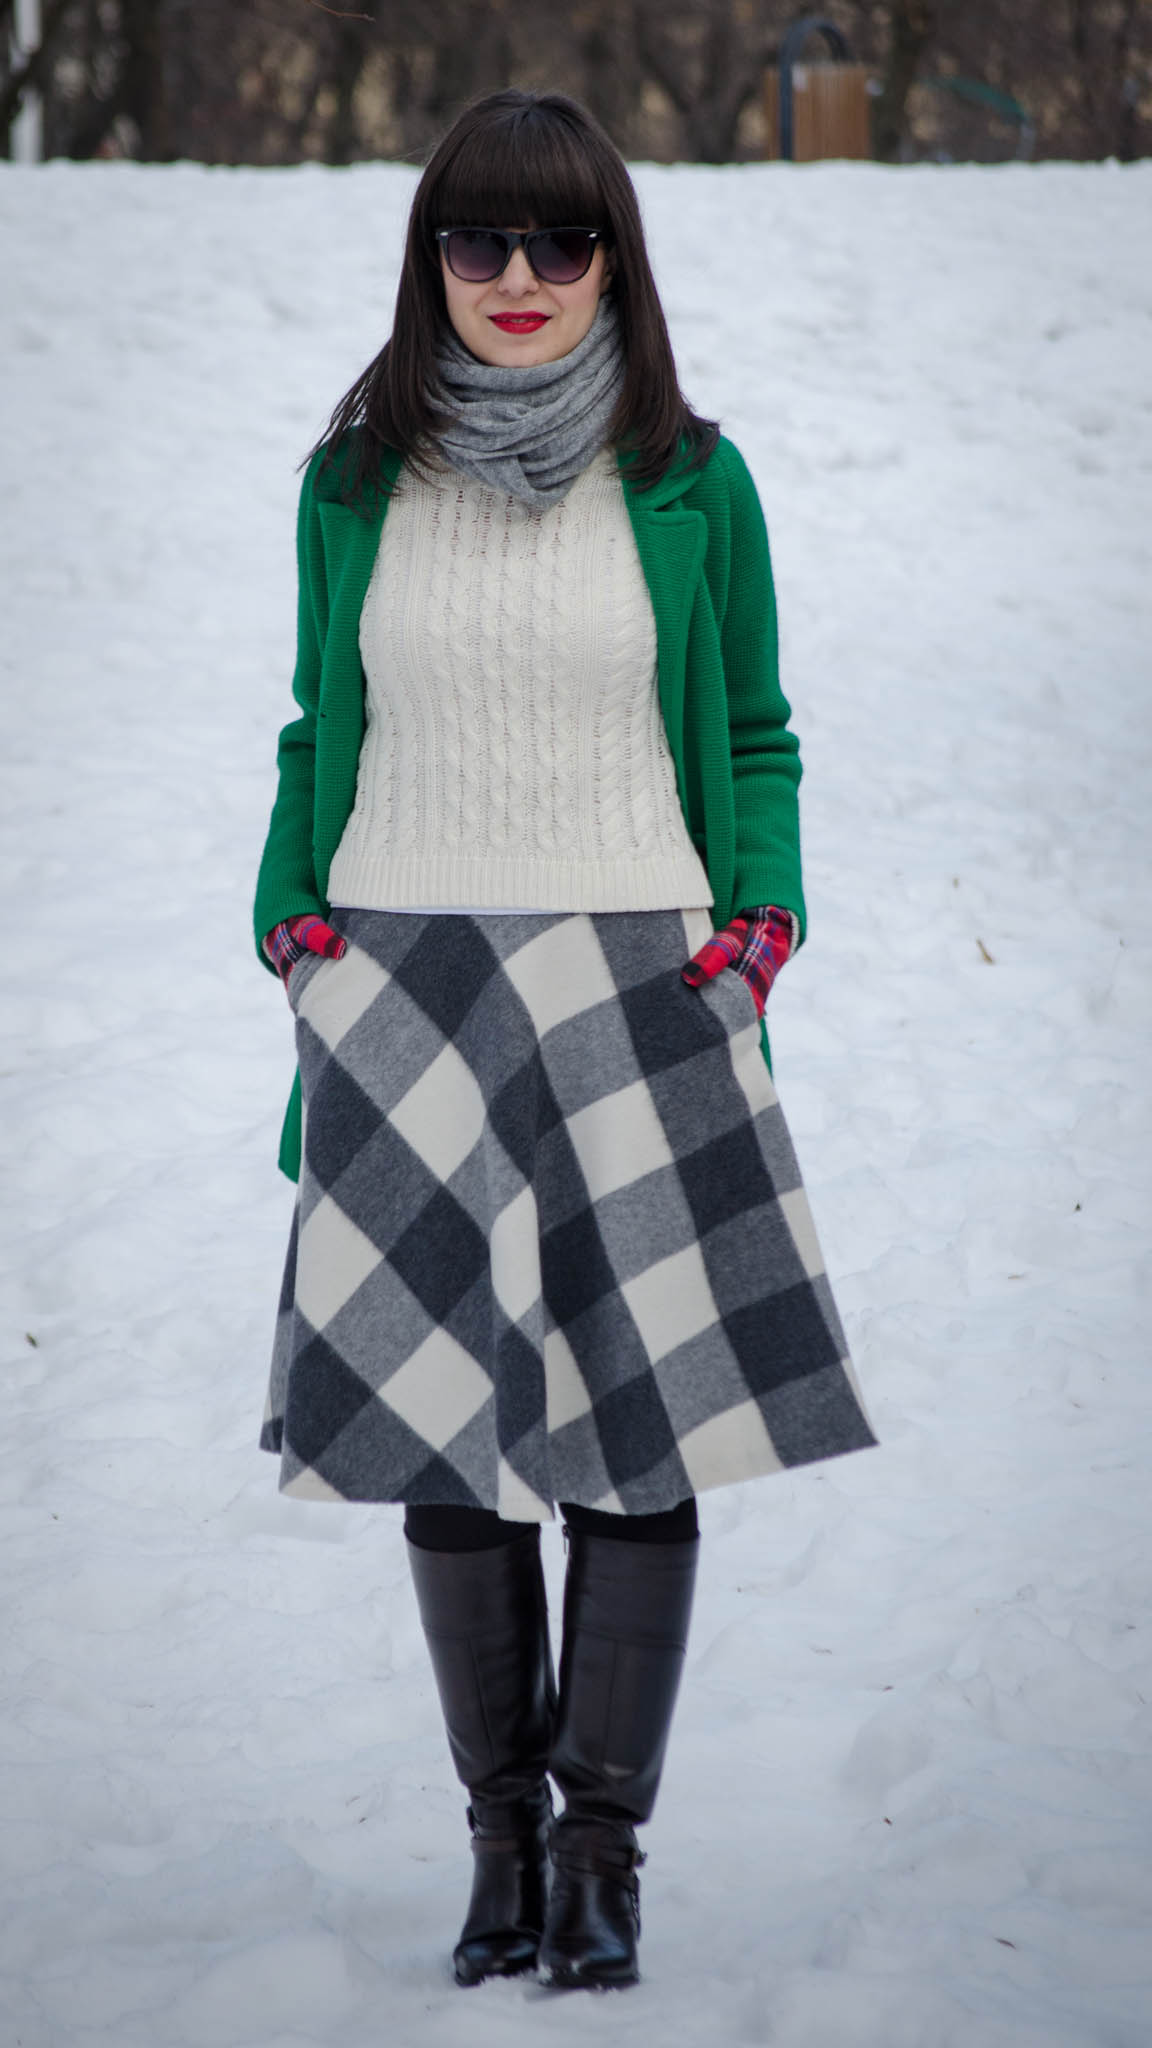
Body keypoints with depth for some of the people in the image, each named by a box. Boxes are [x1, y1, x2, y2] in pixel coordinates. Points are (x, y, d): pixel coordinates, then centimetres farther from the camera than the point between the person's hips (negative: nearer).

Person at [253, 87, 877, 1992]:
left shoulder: (690, 485, 4)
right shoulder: (357, 485, 7)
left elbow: (755, 743, 12)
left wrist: (759, 922, -3)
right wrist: (296, 929, 2)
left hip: (635, 984, -1)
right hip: (405, 993, 1)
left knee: (648, 1423, -5)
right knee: (442, 1421, 1)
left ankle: (603, 1839, 7)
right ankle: (502, 1832, 13)